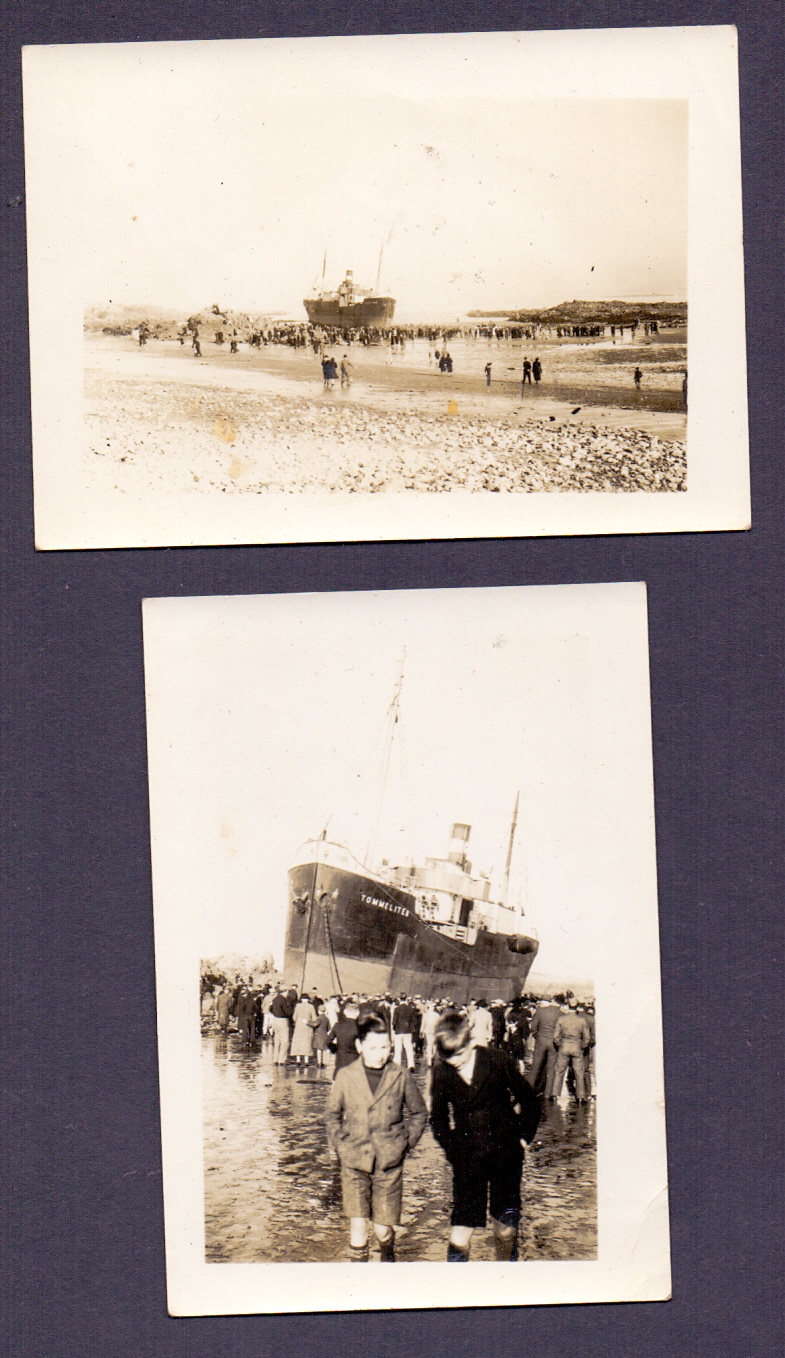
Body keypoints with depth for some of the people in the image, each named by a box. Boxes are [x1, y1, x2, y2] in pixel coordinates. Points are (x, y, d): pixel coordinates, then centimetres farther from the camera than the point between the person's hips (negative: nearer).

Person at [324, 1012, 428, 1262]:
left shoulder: (402, 1077, -3)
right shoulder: (345, 1077, -2)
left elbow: (419, 1114, 11)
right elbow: (331, 1115, 13)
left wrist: (406, 1143, 3)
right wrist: (339, 1144, 3)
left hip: (389, 1164, 0)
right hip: (354, 1162, 0)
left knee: (383, 1229, 5)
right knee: (358, 1225, -11)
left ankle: (388, 1254, 39)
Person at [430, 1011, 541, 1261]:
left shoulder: (497, 1061, -10)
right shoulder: (442, 1072, -4)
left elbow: (529, 1100, 2)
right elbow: (438, 1119, 12)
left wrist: (523, 1136, 3)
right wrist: (451, 1148, 4)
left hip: (505, 1154, -1)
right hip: (467, 1156, 1)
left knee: (505, 1229, 6)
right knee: (462, 1226, -8)